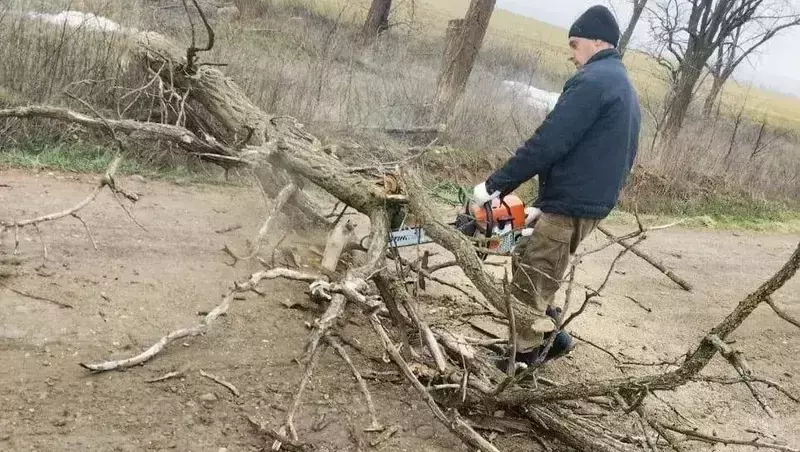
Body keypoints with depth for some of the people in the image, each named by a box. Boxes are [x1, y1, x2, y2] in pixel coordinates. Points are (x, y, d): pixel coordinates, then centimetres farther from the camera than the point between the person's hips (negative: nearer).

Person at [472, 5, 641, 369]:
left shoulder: (592, 80, -15)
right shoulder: (624, 88, 18)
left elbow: (546, 144, -21)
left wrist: (494, 185, -15)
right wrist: (545, 205, 19)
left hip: (570, 207, -10)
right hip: (591, 203, 10)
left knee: (529, 285, -1)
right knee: (526, 260, 21)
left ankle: (523, 358, 9)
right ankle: (548, 336, 26)